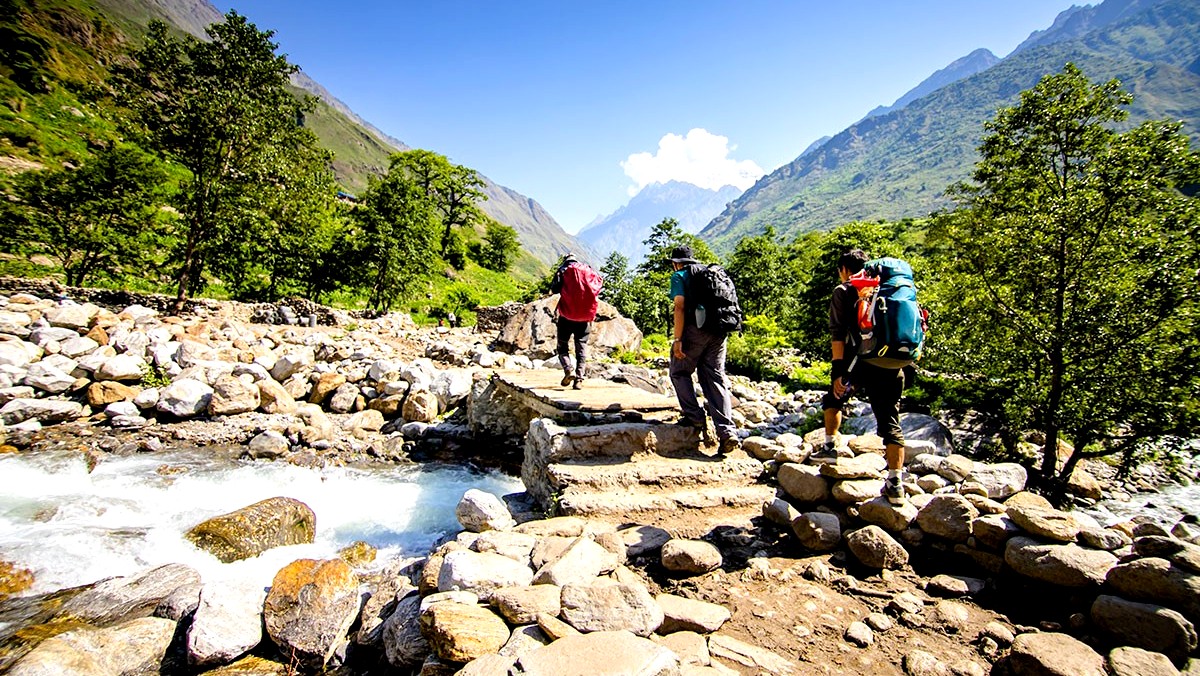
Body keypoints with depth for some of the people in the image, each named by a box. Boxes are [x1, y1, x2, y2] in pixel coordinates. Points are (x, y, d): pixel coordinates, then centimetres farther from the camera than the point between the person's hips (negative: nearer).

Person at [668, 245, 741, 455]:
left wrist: (677, 339, -12)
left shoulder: (679, 276, 4)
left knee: (680, 373, 15)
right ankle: (727, 433, -2)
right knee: (716, 379, 6)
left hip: (695, 330, -6)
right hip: (718, 333, 6)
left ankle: (694, 417, 9)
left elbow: (680, 307, -9)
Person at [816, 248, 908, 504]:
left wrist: (838, 370, -11)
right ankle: (895, 482, 1)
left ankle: (830, 446, 24)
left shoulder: (843, 291, 4)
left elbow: (838, 334, -7)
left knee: (833, 399, 25)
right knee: (891, 423, 5)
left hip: (859, 361, -3)